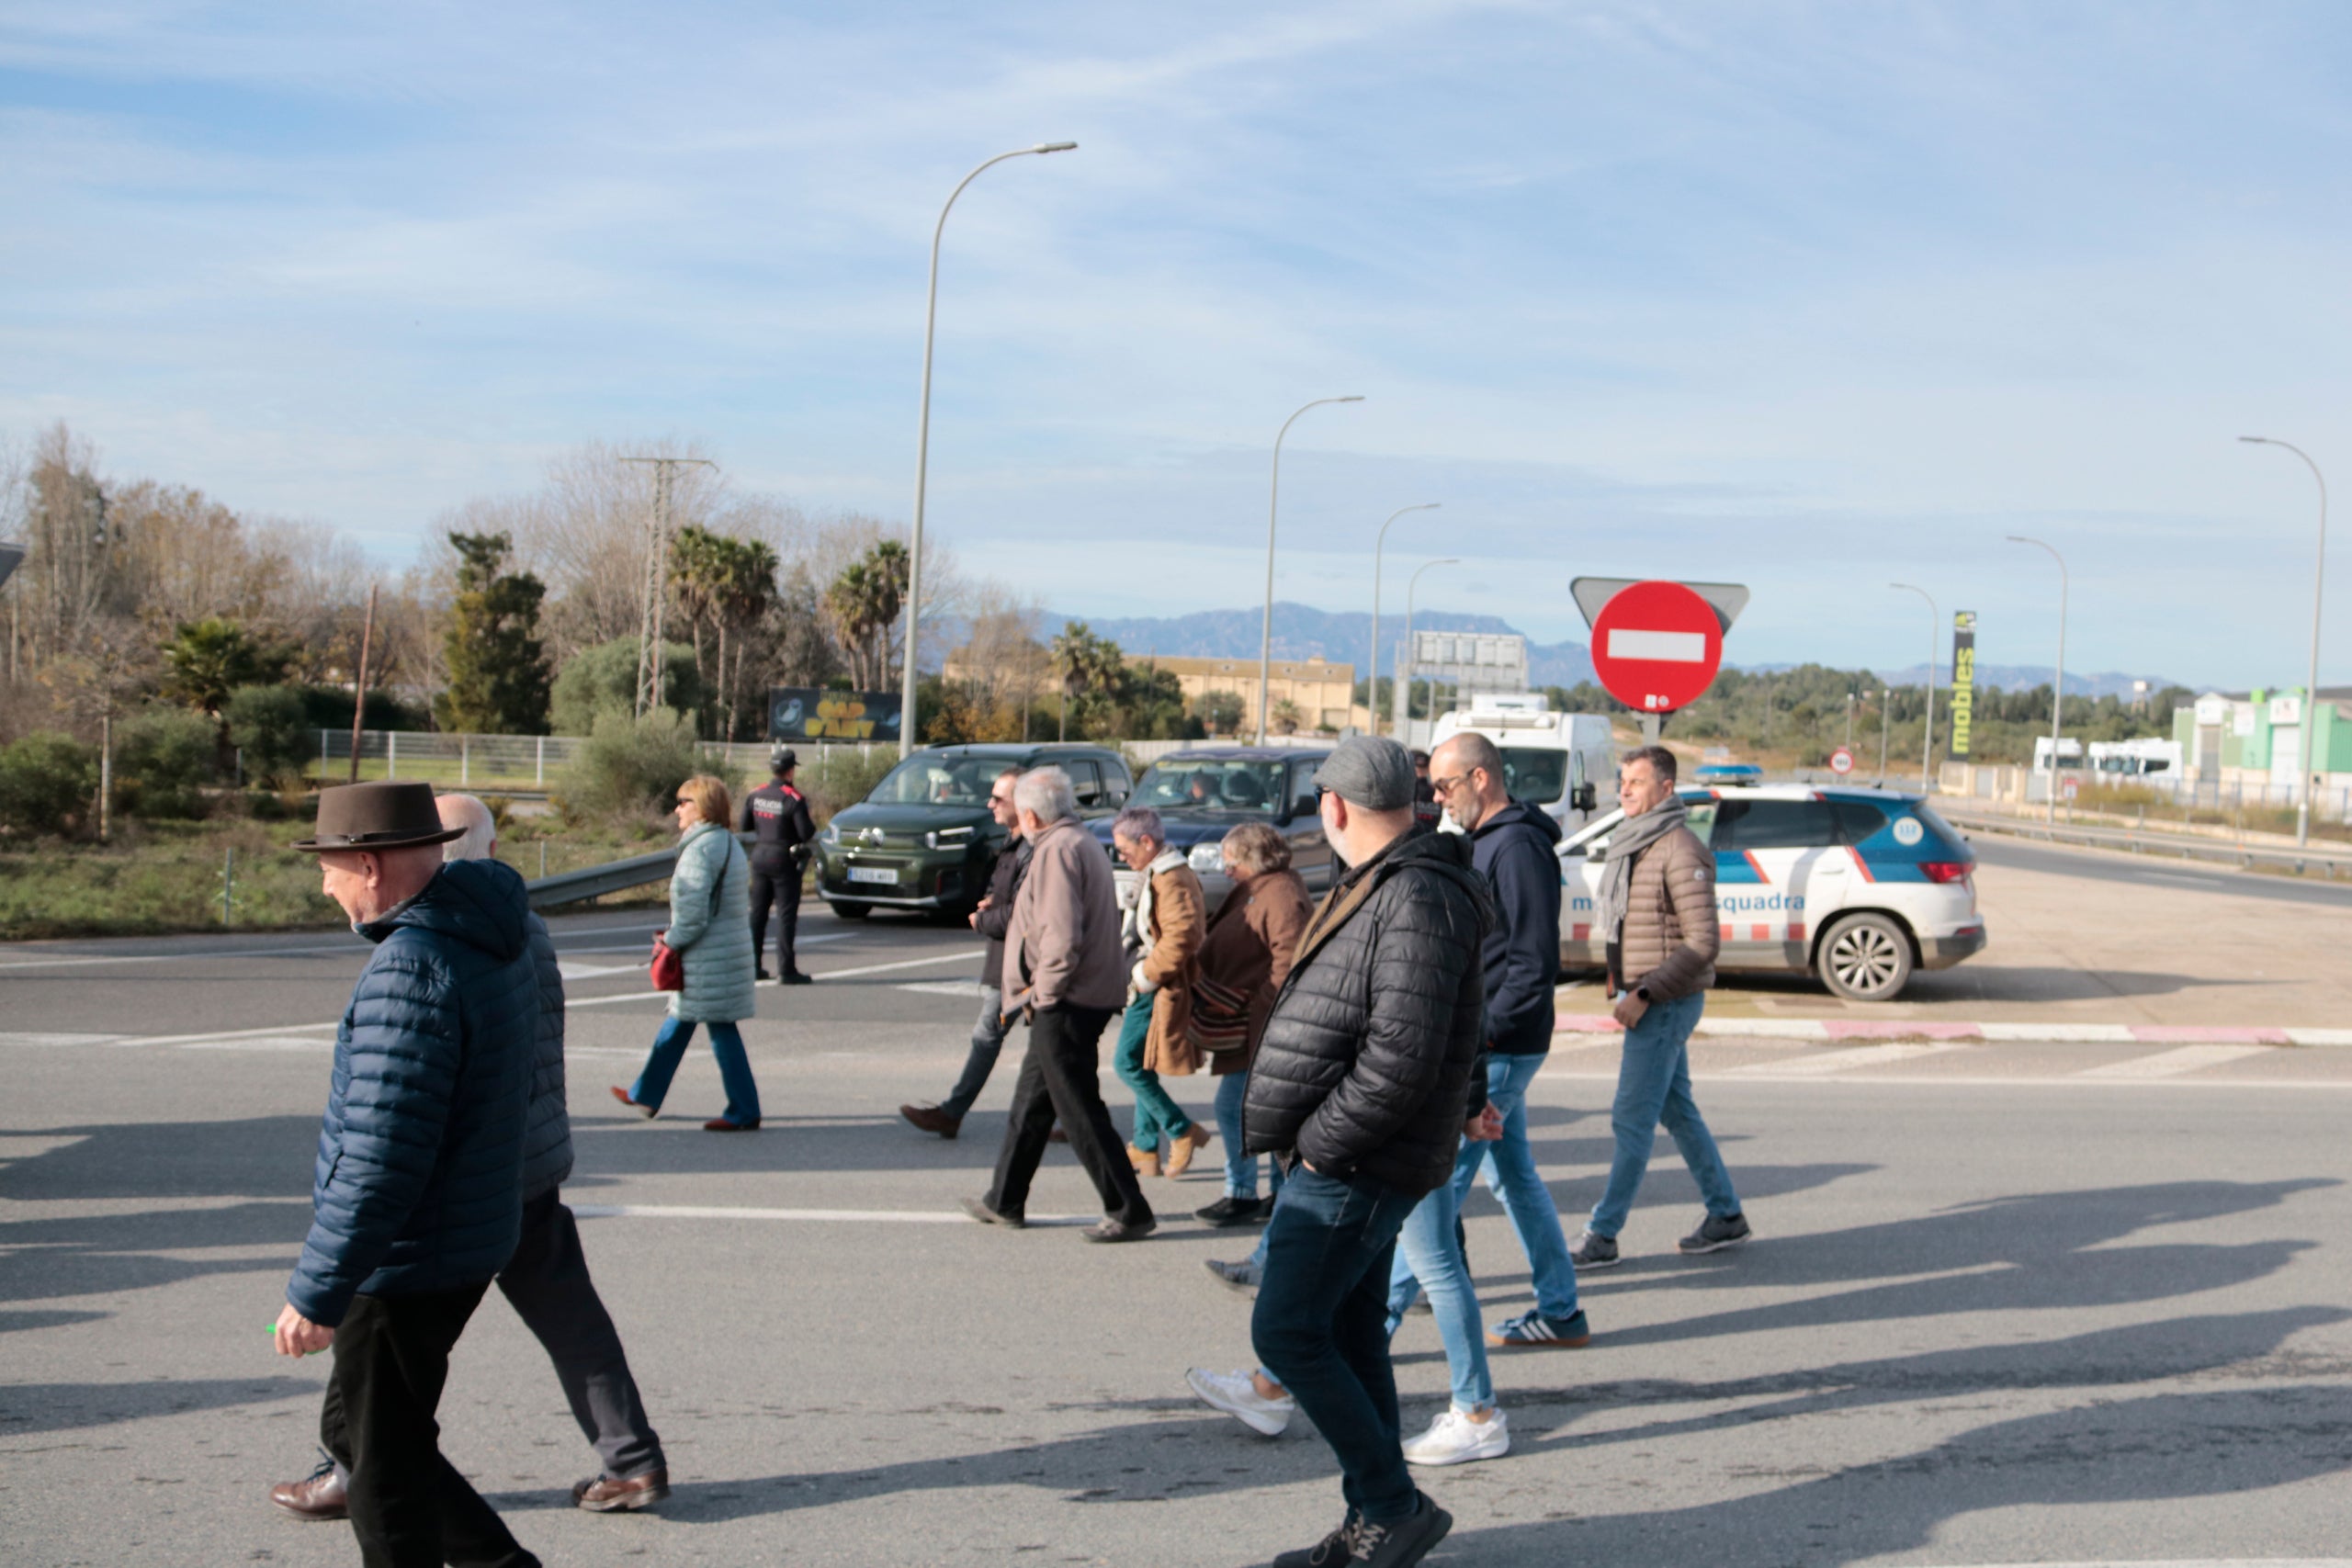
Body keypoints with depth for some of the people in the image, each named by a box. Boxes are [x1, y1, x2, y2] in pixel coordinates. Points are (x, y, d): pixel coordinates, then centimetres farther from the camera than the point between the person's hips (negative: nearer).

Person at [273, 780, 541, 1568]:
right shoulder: (493, 944, 7)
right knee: (353, 1428, 22)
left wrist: (316, 1294, -20)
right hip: (470, 1242, 10)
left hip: (406, 1265, -10)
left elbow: (380, 1159, -26)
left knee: (385, 1465, 5)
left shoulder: (410, 968, -24)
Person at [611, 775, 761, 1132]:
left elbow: (693, 910, -23)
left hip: (709, 955, -10)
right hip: (732, 945, 10)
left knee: (721, 1029, -4)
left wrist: (672, 940, -7)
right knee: (678, 1020, 19)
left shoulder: (701, 848, -18)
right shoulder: (728, 842, 13)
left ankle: (744, 1112, 0)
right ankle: (646, 1094, 31)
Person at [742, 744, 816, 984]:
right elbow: (806, 833, -17)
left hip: (760, 856, 6)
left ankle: (753, 965, 18)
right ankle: (786, 970, -5)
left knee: (758, 912, 13)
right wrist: (812, 823, 2)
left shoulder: (755, 795, 3)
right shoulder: (794, 798, -15)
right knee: (786, 914, -2)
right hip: (785, 859, -6)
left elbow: (745, 826, 10)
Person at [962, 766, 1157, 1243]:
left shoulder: (1057, 850, -16)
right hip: (1087, 998, 10)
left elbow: (1062, 935, -25)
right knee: (1030, 1102, 18)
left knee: (1080, 1112, -5)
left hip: (1064, 1005, -10)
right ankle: (1004, 1201, 28)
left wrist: (1044, 993, -14)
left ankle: (1129, 1212, -1)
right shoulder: (1083, 842, 16)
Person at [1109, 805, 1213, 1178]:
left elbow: (1183, 934, -29)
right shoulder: (1157, 874, 16)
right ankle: (1146, 1149, 19)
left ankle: (1184, 1132, -2)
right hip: (1152, 987, 11)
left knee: (1127, 1063, -10)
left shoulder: (1171, 879, -18)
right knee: (1141, 1067, 13)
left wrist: (1146, 975, -21)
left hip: (1161, 990, -11)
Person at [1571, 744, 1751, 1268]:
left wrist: (1644, 994, -22)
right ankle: (1726, 1216, 26)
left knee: (1632, 1118, -6)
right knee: (1677, 1110, 16)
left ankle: (1602, 1235, -1)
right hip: (1646, 1001, 10)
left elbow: (1703, 942, -21)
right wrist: (1624, 982, 13)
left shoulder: (1680, 852, -17)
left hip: (1667, 1004, -10)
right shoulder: (1633, 844, 12)